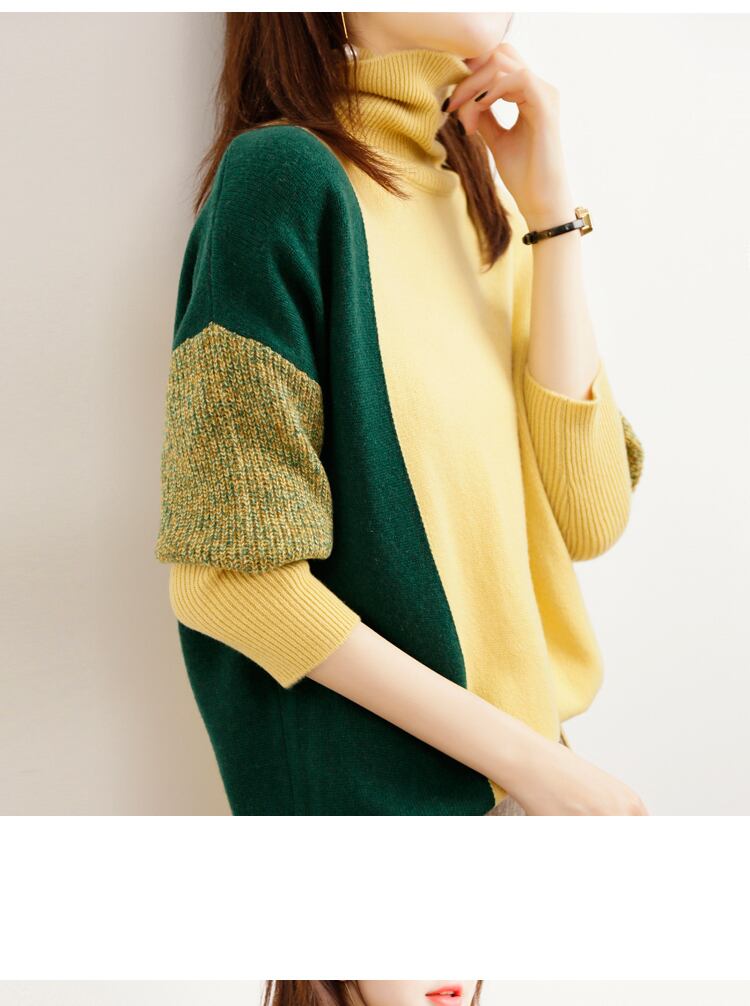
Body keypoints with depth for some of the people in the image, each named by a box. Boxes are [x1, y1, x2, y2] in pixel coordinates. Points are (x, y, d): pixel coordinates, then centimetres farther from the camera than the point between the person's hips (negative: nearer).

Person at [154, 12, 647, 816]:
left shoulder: (490, 203, 4)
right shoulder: (285, 176, -15)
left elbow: (586, 516, -6)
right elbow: (230, 570, -19)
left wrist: (550, 205, -9)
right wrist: (527, 760, -17)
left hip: (517, 730, 6)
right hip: (367, 773, -6)